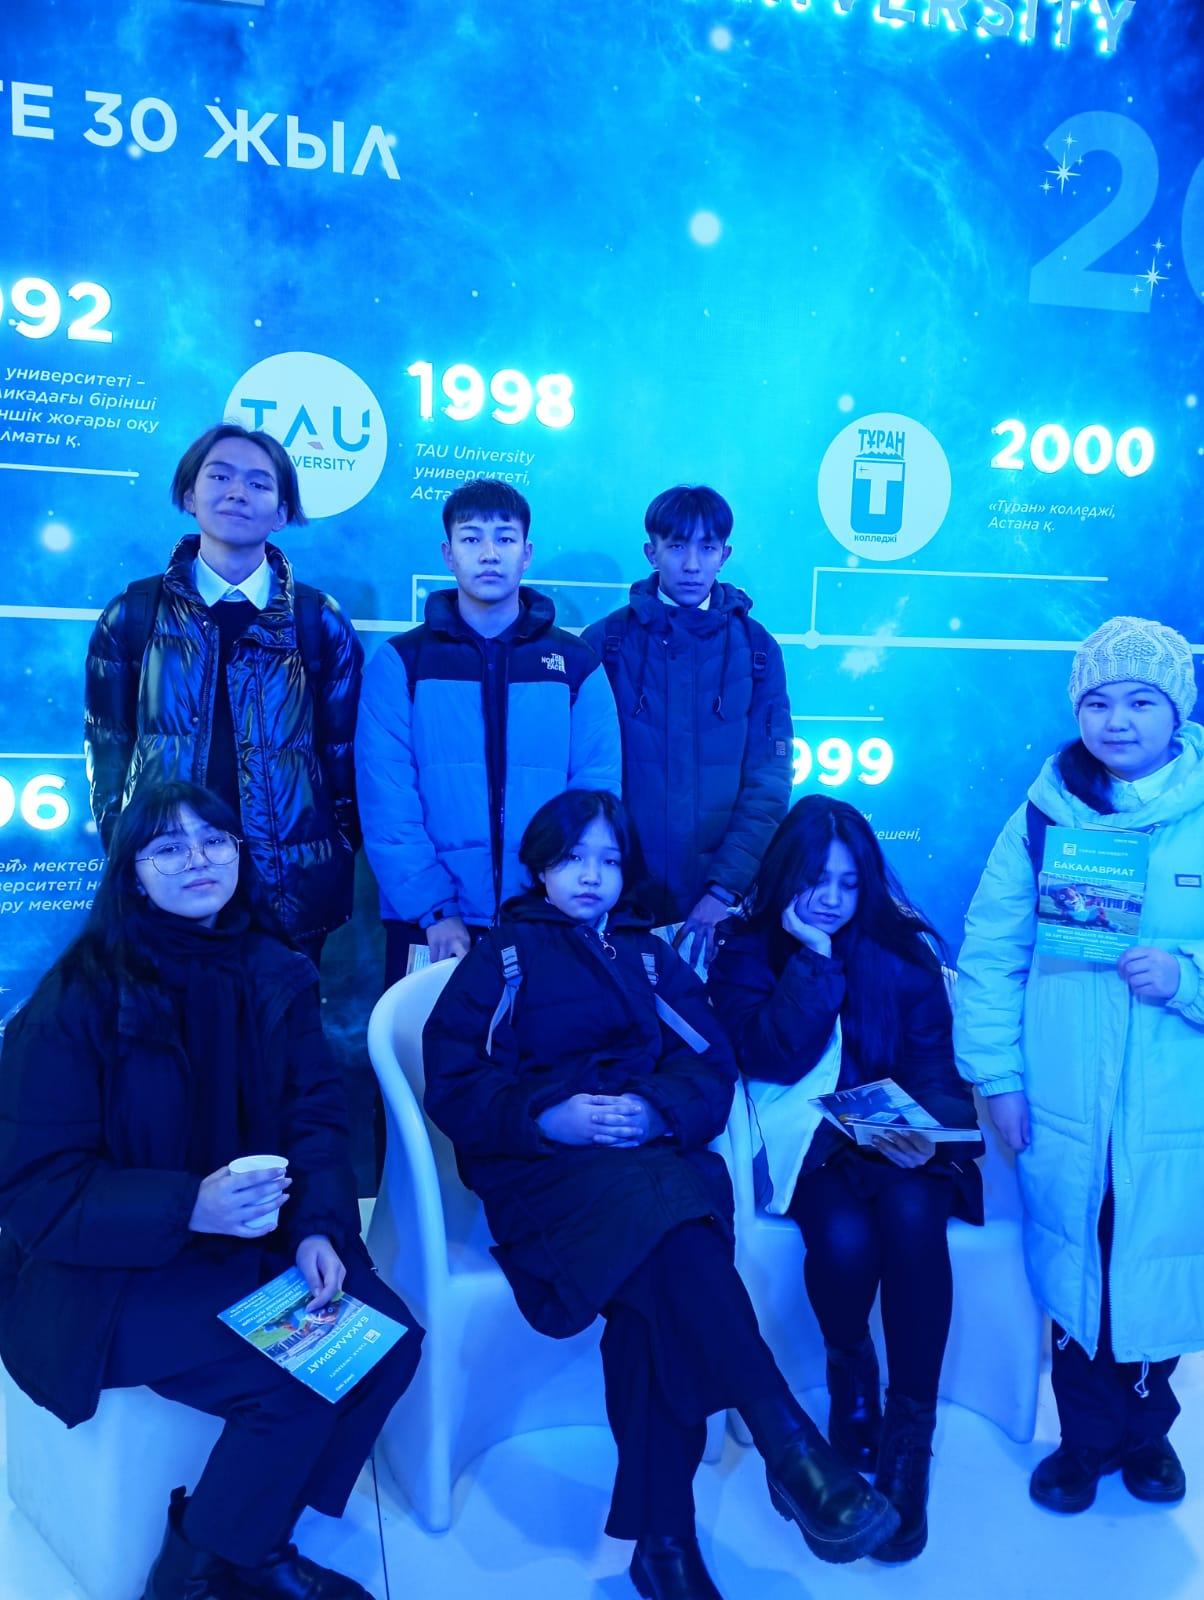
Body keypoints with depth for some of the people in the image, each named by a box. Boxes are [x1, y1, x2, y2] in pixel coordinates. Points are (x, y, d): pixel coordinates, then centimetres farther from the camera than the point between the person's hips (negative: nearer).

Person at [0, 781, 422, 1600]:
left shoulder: (276, 975, 1)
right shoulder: (78, 998, -15)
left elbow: (317, 1116, 0)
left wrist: (318, 1227, -19)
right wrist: (188, 1208, -29)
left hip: (255, 1241, 6)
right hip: (106, 1271, -5)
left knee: (389, 1338, -13)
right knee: (300, 1375, -22)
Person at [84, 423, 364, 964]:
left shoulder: (320, 622, 3)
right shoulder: (134, 614, 5)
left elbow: (343, 756, 5)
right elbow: (108, 746, 8)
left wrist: (336, 873, 3)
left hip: (292, 892, 0)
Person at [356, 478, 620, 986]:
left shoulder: (577, 665, 5)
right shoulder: (400, 663, 2)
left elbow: (597, 797, 0)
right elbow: (385, 801, -6)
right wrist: (434, 909, -14)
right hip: (430, 929, -1)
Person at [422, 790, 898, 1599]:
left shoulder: (651, 956, 24)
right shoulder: (502, 957, 15)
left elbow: (711, 1067, 9)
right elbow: (453, 1087, 2)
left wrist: (656, 1112, -13)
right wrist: (551, 1116, -14)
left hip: (654, 1152, 3)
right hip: (543, 1165, -2)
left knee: (651, 1292, -30)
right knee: (667, 1224, -34)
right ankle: (791, 1447, -32)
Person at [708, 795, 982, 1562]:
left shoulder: (904, 951, 7)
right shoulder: (747, 952, 3)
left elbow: (938, 1069, 2)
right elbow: (775, 1058, -11)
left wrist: (926, 1129, -18)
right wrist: (814, 956, -13)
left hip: (900, 1147, 1)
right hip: (809, 1148, -1)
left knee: (912, 1213, -31)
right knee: (844, 1235, -30)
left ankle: (909, 1438, -17)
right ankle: (852, 1387, 3)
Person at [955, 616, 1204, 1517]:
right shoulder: (1044, 816, -1)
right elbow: (989, 952, 1)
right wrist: (996, 1074, -3)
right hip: (1062, 1112, 1)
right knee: (1071, 1278, 14)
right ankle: (1087, 1439, 38)